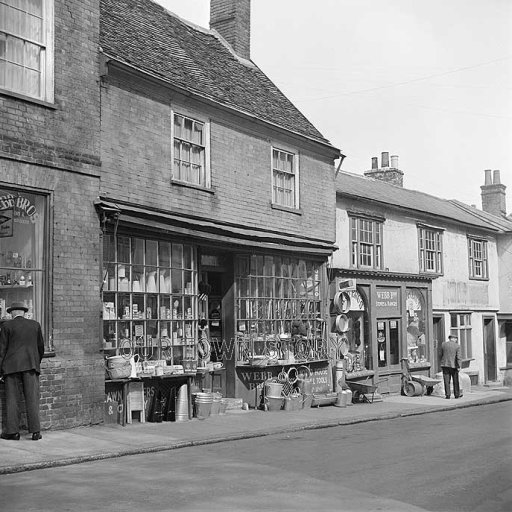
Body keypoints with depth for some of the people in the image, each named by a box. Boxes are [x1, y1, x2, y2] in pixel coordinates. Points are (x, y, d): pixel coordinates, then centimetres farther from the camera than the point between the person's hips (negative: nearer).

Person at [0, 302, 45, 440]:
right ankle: (35, 431, -4)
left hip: (12, 366, -2)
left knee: (12, 398, 2)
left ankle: (12, 431, 0)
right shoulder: (35, 325, 9)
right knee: (32, 398, 0)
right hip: (31, 366, 2)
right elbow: (41, 347, 14)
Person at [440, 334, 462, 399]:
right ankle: (457, 394, 16)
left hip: (445, 365, 2)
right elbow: (458, 357, -11)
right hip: (453, 365, -2)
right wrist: (458, 366, -8)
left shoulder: (444, 344, 3)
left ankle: (447, 395, 2)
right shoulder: (457, 346, -5)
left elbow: (441, 355, 8)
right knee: (455, 381, 10)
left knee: (446, 381, 3)